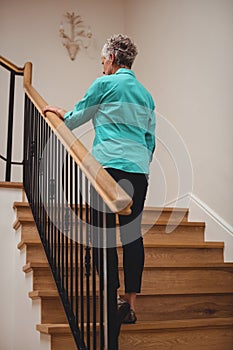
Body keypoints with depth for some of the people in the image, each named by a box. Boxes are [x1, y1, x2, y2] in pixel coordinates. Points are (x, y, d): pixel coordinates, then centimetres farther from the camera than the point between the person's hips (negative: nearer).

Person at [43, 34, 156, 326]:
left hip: (110, 165, -6)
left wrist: (59, 113, 32)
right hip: (139, 170, 6)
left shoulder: (105, 83, 3)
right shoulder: (145, 93, 20)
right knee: (133, 234, 4)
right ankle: (130, 302, 7)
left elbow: (76, 118, 13)